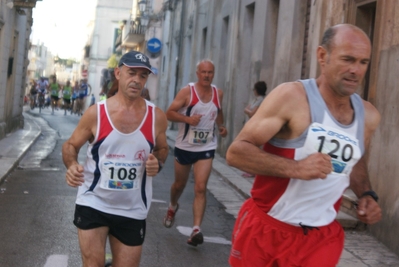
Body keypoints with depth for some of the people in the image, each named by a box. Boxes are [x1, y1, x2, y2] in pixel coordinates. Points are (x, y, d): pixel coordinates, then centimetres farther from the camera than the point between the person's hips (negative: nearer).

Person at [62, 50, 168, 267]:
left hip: (133, 210, 2)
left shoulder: (156, 117, -4)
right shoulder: (96, 113, -10)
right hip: (93, 203, -2)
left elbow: (162, 149, 13)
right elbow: (71, 145, 3)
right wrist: (71, 165, -19)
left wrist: (158, 163, -10)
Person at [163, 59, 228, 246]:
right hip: (184, 147, -1)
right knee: (179, 184, 17)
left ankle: (196, 229, -14)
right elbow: (169, 113, -12)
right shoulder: (187, 91, -11)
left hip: (206, 148, 1)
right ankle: (172, 207, 49)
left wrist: (221, 126, 3)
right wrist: (187, 119, -27)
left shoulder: (218, 93, 2)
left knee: (201, 188, -11)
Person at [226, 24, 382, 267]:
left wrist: (366, 195, 3)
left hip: (323, 236, 4)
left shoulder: (368, 116, 3)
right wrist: (296, 168, -29)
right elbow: (236, 151, -18)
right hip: (266, 228, -3)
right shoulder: (291, 97, -15)